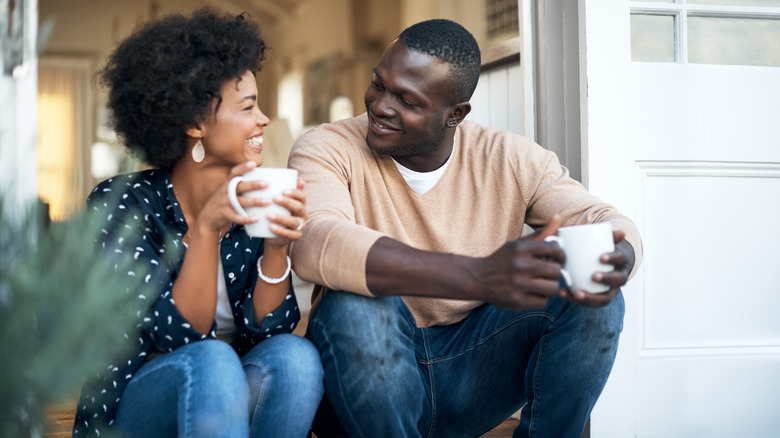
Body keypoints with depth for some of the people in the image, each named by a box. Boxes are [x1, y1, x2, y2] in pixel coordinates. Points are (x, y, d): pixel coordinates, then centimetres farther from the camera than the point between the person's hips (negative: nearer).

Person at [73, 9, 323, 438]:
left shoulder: (256, 203, 0)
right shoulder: (121, 203, -12)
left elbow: (266, 329, -7)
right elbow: (180, 334, -20)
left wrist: (277, 248, -25)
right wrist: (206, 228, -33)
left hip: (235, 396, 4)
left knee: (294, 355, -29)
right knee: (211, 363, -35)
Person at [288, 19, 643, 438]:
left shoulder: (509, 160, -1)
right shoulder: (328, 149, -12)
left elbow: (606, 220, -7)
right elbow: (313, 245, -32)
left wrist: (617, 260, -36)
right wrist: (480, 277, -46)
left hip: (471, 371, 3)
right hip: (364, 374, -2)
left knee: (593, 299, -17)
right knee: (355, 304, -34)